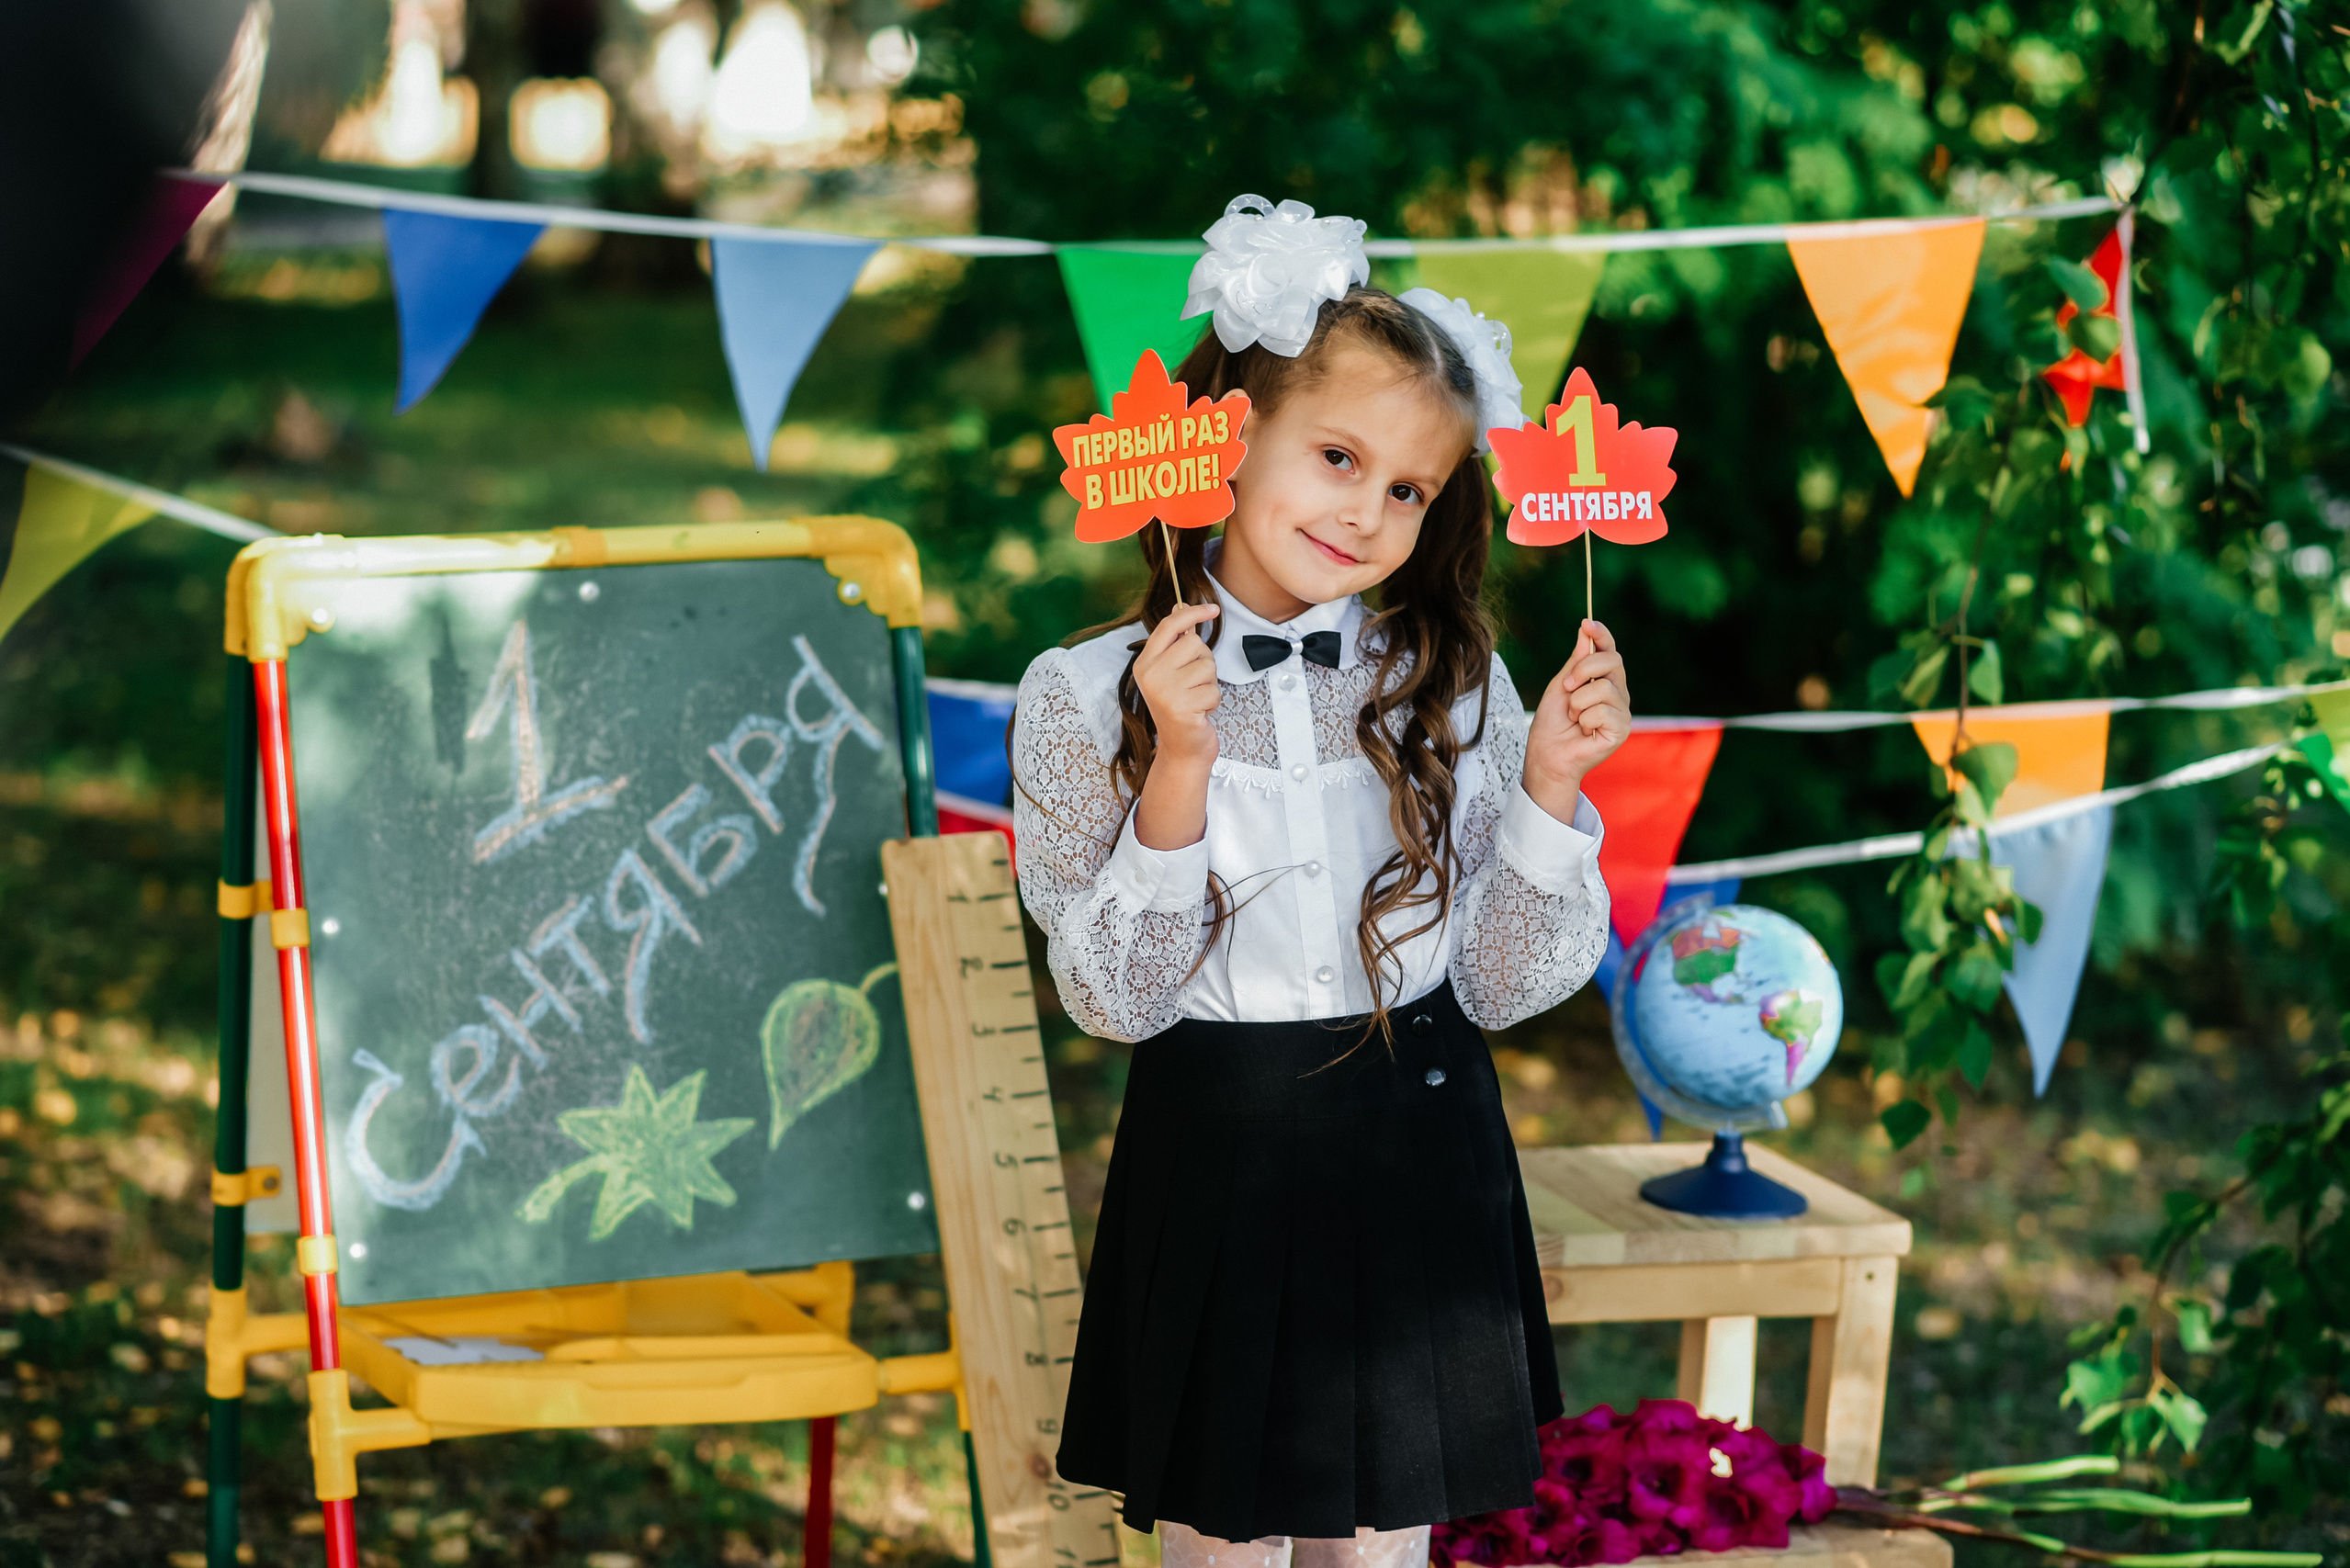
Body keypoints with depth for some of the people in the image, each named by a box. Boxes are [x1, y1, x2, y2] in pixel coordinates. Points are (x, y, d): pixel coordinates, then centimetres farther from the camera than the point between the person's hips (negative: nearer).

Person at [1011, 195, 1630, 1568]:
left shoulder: (1452, 686, -1)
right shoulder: (1089, 698, -8)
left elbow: (1505, 987, -1)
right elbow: (1115, 999, -11)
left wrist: (1549, 783, -14)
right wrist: (1179, 767, -21)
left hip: (1419, 1176, 2)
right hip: (1218, 1171, -2)